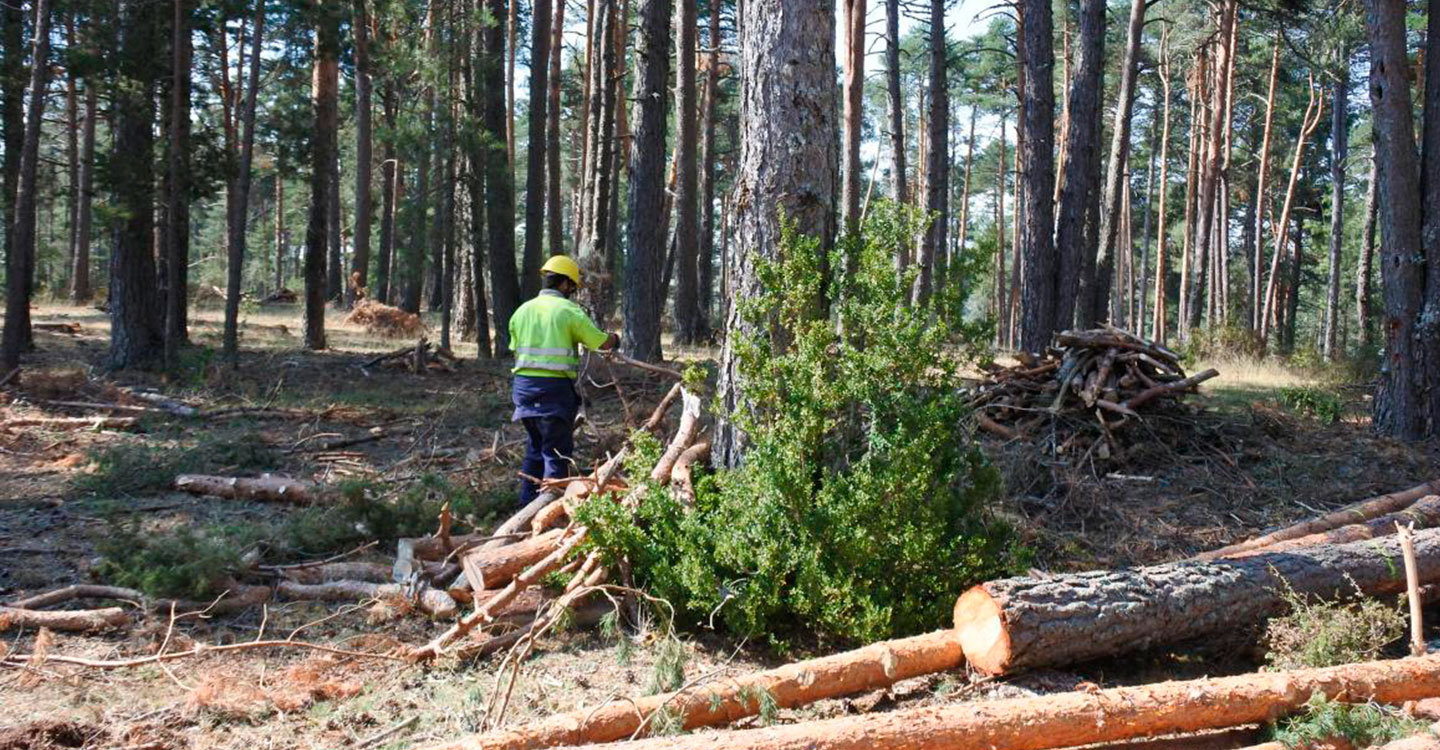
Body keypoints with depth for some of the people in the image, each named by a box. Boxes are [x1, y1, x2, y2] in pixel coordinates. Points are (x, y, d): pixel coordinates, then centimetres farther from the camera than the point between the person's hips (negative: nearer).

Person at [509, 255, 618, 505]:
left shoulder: (522, 311, 12)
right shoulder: (568, 310, -6)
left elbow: (516, 351, 14)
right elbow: (602, 343, -3)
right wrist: (614, 338, 17)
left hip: (523, 383, 6)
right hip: (555, 387, -6)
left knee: (535, 445, 19)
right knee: (557, 451, 1)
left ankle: (528, 501, 21)